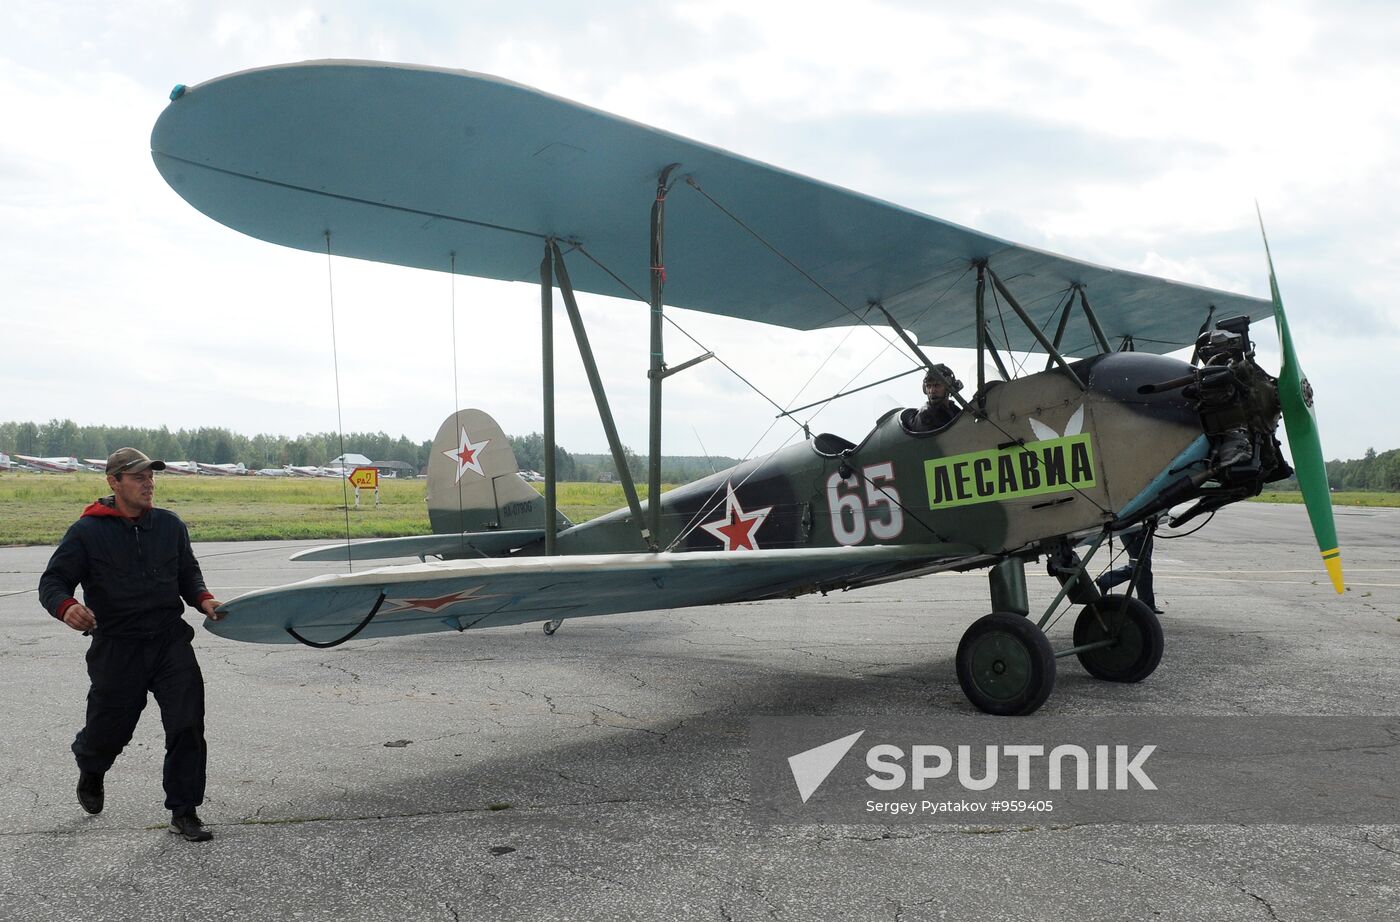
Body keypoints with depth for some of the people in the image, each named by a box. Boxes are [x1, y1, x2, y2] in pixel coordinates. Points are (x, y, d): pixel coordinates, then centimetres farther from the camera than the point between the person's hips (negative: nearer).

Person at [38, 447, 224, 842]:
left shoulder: (169, 525, 8)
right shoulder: (86, 532, -4)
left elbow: (188, 573, 20)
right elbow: (52, 582, -3)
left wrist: (203, 600, 0)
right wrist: (67, 607, -25)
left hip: (171, 640, 2)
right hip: (117, 647, -2)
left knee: (188, 725, -7)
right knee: (108, 730, 11)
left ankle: (184, 812, 6)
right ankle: (90, 771, 50)